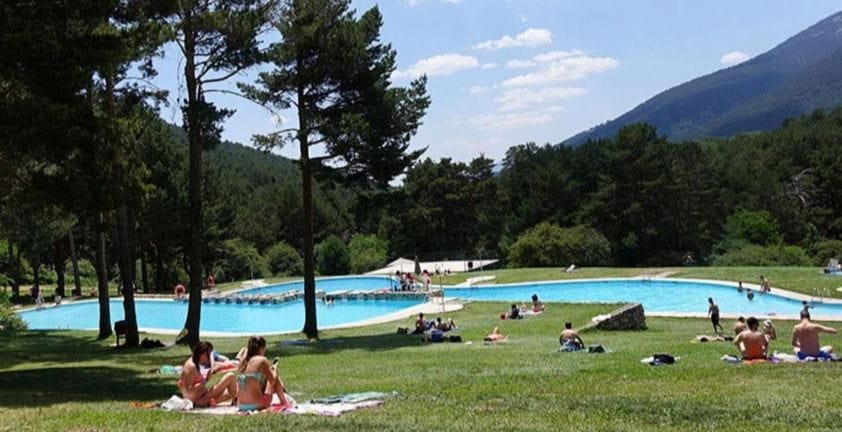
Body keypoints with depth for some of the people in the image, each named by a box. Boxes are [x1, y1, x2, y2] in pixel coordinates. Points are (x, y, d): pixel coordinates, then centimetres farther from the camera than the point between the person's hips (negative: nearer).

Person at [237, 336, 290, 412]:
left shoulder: (243, 362, 9)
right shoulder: (262, 360, -8)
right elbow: (272, 380, -1)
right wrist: (275, 369, 19)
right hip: (257, 405, -6)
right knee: (276, 378, 16)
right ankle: (284, 404, 25)